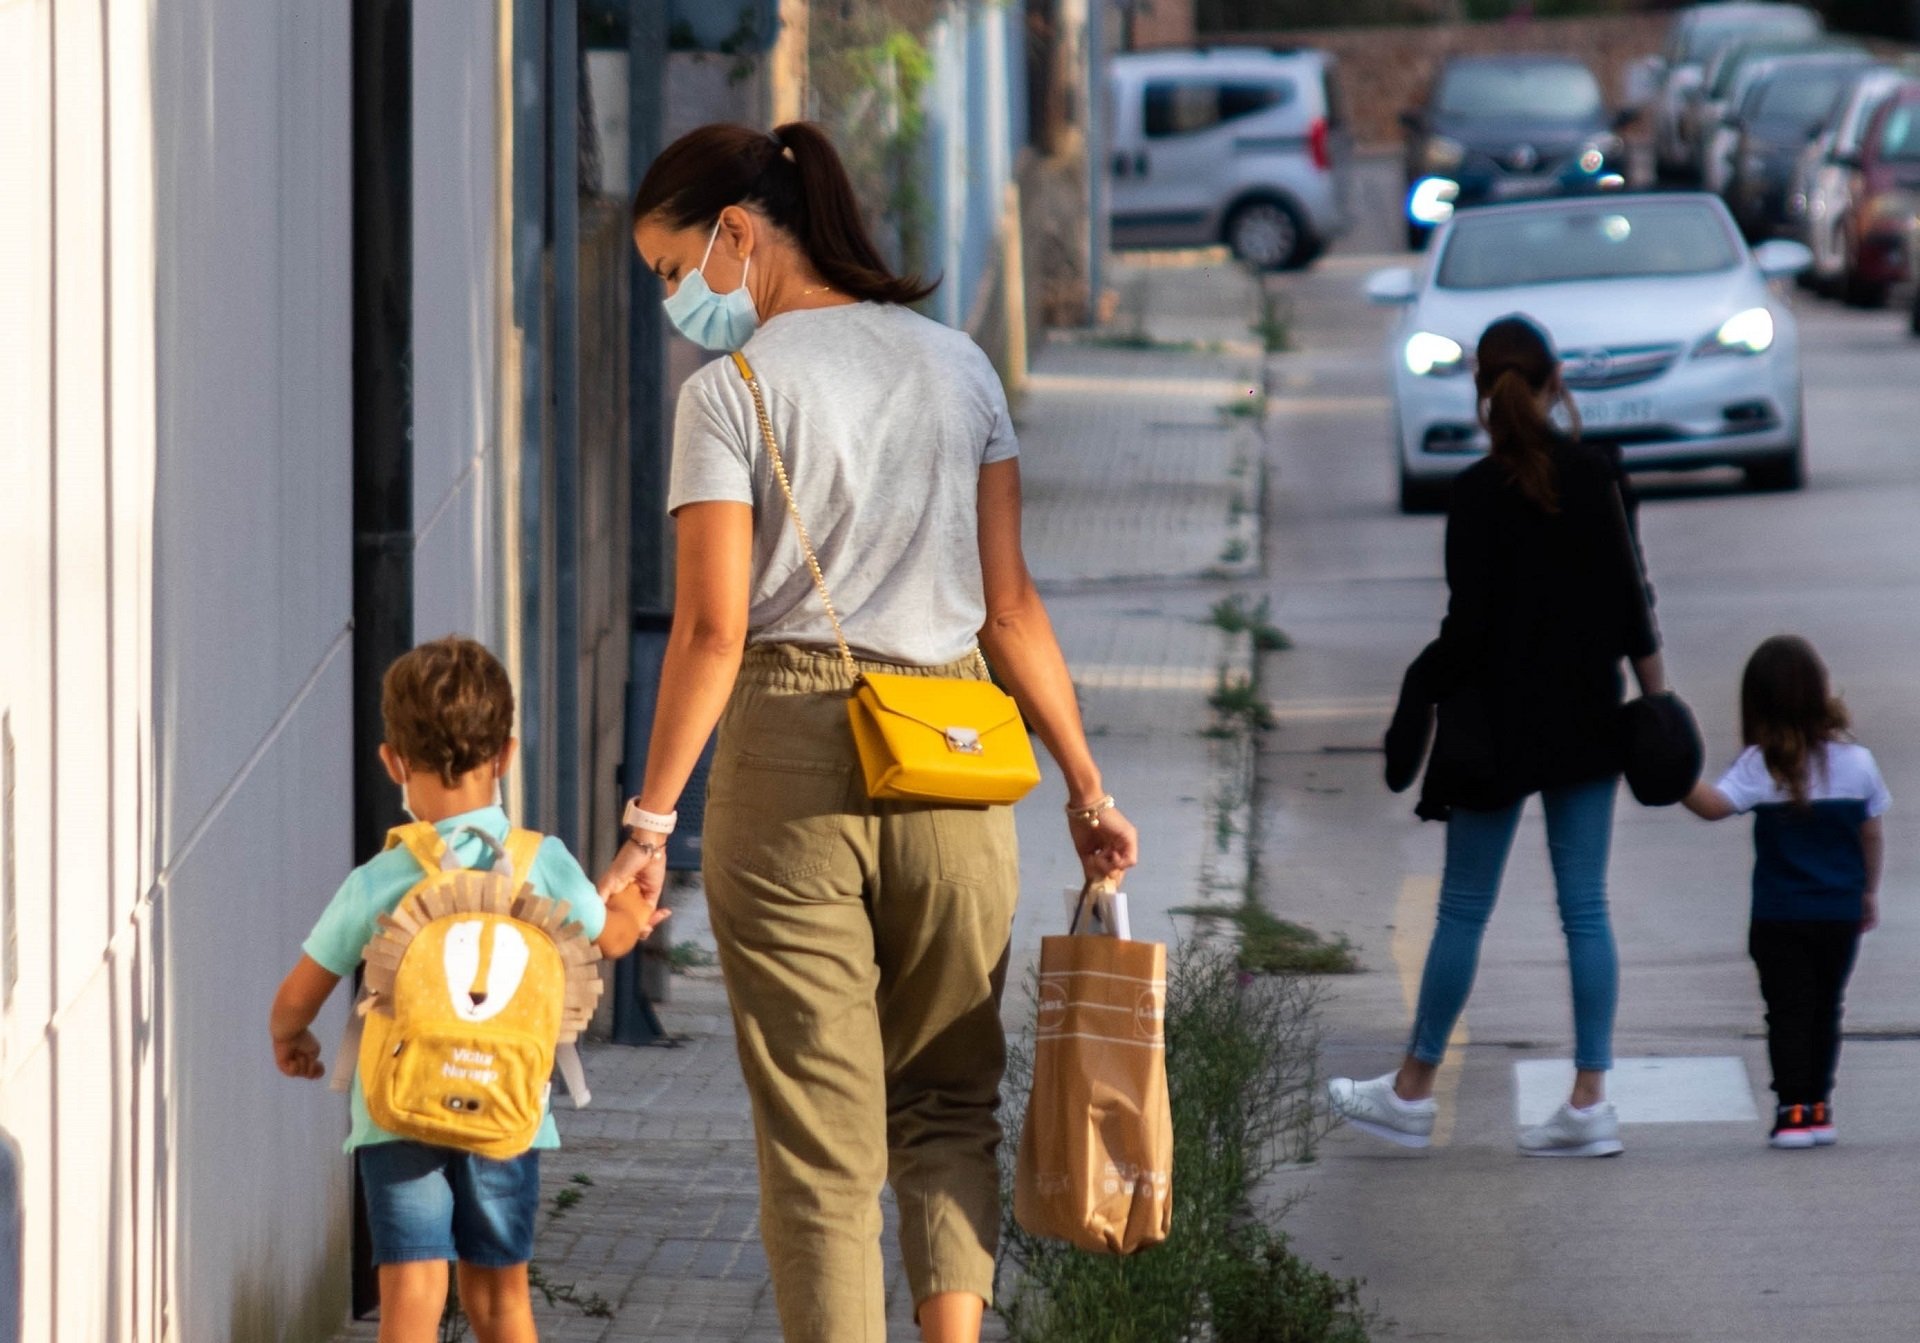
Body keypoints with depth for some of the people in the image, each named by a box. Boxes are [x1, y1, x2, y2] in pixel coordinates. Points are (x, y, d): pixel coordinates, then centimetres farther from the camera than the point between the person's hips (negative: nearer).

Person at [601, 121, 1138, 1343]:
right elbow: (1012, 606, 6)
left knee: (819, 1129, 2)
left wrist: (651, 818, -6)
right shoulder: (957, 367, 8)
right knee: (947, 1100, 16)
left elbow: (713, 630, -10)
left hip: (789, 751, -4)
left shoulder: (729, 393, -5)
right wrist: (1087, 789, 11)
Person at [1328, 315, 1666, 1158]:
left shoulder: (1479, 493, -12)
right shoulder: (1597, 474, -1)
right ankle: (1589, 1101, 2)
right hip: (1587, 715, 3)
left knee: (1463, 908, 5)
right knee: (1585, 906, 5)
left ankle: (1411, 1093, 14)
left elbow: (1468, 623, -12)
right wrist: (1654, 689, 9)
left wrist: (1422, 694, -1)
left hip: (1500, 720, -3)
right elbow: (1629, 594, 1)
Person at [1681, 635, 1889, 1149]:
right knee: (1826, 1010, 15)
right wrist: (1870, 891, 18)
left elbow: (1714, 805, -27)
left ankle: (1793, 1109, -6)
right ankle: (1818, 1103, 21)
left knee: (1788, 1012, 2)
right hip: (1841, 914, 3)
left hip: (1780, 918, -3)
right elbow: (1872, 834, 6)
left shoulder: (1761, 765, -14)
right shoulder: (1857, 762, -3)